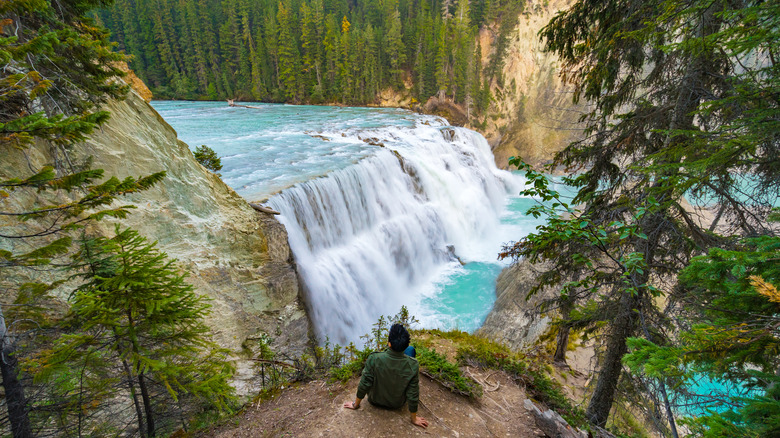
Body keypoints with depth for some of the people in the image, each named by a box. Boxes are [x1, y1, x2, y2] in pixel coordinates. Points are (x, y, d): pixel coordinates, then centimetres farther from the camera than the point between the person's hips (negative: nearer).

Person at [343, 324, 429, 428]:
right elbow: (413, 395, -20)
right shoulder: (413, 365, -31)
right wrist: (414, 419, -2)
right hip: (397, 404, 1)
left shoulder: (374, 359, -35)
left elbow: (364, 385, -21)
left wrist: (356, 404, -1)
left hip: (375, 401, 0)